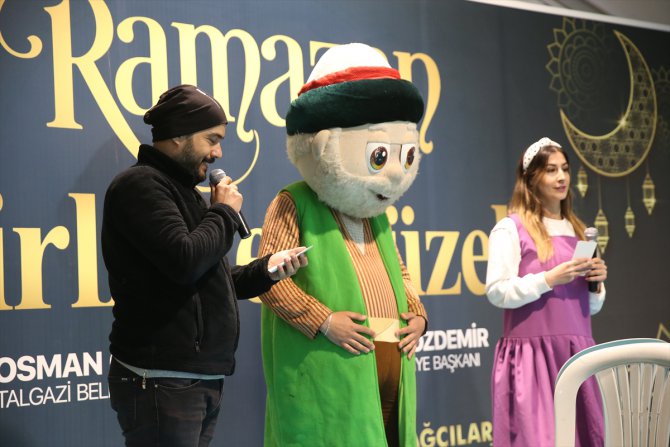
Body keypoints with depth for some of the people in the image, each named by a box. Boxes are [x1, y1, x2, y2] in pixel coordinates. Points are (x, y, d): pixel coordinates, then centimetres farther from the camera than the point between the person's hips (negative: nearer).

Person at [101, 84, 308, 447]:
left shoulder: (181, 190, 19)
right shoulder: (140, 185, -11)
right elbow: (186, 263, -24)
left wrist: (265, 270, 6)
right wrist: (225, 212, -7)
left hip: (203, 380, 9)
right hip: (161, 383, -9)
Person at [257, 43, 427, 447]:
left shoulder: (377, 215, 20)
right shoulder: (295, 205, -4)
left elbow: (400, 272, 30)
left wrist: (417, 313, 11)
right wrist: (322, 320, -17)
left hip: (391, 372, 8)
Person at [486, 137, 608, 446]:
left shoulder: (577, 231, 17)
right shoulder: (510, 229, -2)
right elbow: (496, 292, -11)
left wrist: (596, 284, 1)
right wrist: (549, 280, -16)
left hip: (577, 352, 6)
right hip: (532, 352, -6)